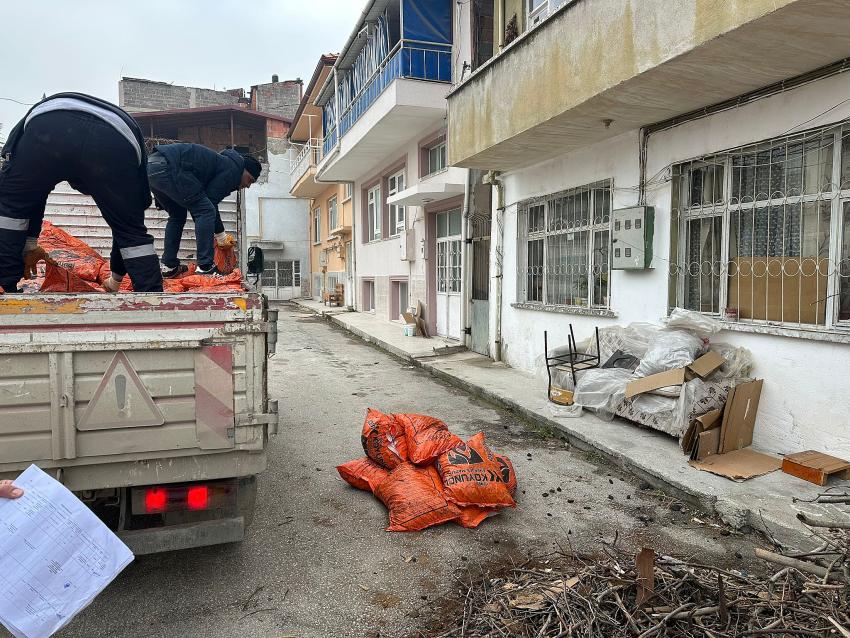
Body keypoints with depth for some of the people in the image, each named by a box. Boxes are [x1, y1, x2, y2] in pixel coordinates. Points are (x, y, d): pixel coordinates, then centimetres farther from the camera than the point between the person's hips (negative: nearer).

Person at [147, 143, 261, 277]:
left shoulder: (223, 162, 30)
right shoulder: (233, 167, 1)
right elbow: (211, 200, -4)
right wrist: (221, 234, 8)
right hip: (168, 166, -10)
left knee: (177, 215, 23)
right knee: (206, 211, -5)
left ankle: (169, 266, 24)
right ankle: (205, 268, -9)